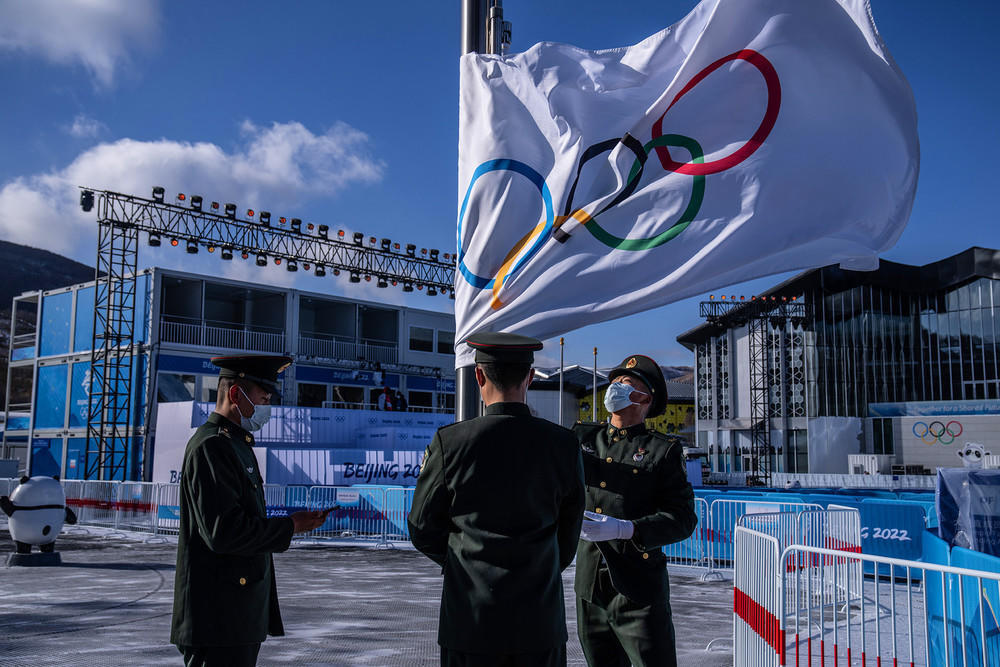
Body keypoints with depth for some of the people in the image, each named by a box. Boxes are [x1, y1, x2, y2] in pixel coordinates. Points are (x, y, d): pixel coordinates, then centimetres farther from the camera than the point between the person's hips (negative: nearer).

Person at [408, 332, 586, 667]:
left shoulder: (449, 442, -11)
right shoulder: (563, 444, -5)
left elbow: (423, 530, 0)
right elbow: (568, 538, 7)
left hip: (470, 625, -1)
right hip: (541, 623, 2)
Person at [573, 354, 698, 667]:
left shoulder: (664, 451, -2)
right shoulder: (583, 437, 11)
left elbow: (683, 517, -8)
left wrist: (623, 529, -21)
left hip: (639, 590, -4)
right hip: (590, 585, 4)